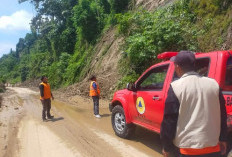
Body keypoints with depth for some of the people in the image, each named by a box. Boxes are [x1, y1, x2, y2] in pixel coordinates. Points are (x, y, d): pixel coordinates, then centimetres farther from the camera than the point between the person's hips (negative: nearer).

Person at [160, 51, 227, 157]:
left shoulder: (176, 87, -13)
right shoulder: (213, 84, 1)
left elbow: (169, 120, -9)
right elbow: (222, 115, 10)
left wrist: (166, 147, 3)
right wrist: (222, 139, 22)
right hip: (214, 148, 5)